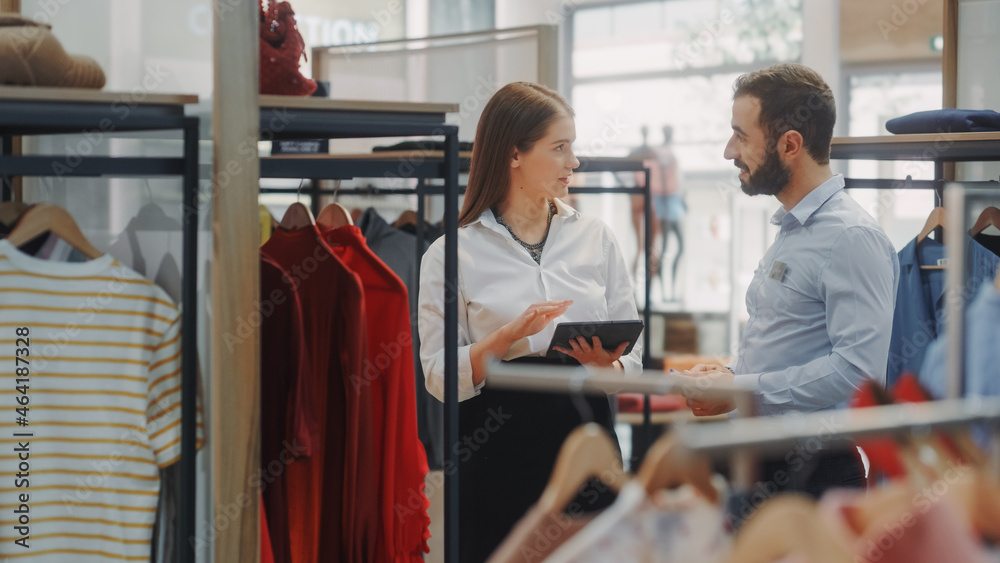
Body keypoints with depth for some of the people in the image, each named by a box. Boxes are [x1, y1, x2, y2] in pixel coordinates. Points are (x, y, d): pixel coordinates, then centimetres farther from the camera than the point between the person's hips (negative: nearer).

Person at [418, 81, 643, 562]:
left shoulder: (596, 238, 9)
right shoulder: (452, 254, 0)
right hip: (497, 447, -3)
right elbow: (440, 377, -6)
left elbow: (632, 358, 9)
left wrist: (606, 365, -13)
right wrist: (508, 337, -20)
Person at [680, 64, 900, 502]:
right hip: (760, 465, 9)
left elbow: (859, 369, -25)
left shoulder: (850, 237, -15)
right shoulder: (789, 231, 18)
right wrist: (731, 374, 7)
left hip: (813, 473, -9)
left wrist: (740, 390, -19)